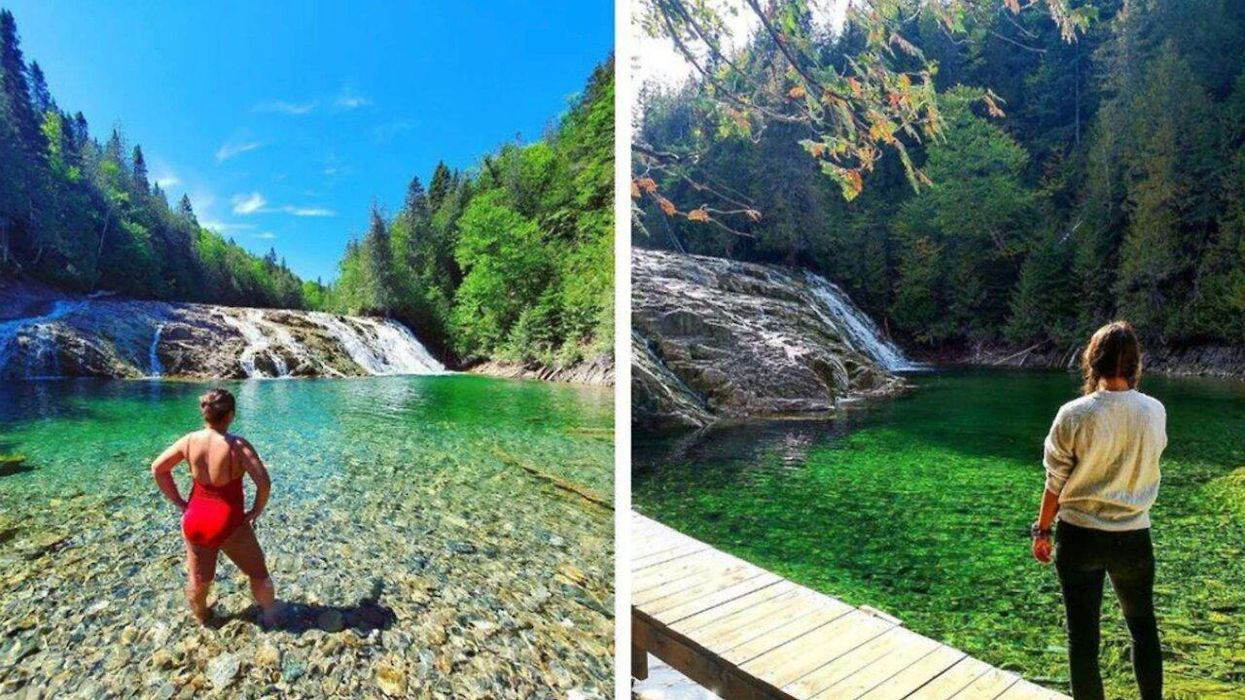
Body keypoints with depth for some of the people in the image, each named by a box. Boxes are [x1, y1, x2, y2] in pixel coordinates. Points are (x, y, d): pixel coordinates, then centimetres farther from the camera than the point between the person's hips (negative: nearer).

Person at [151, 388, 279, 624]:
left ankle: (200, 617, 48)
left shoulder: (189, 441, -7)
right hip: (229, 524, -5)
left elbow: (157, 468, 6)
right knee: (258, 574, 18)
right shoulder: (238, 445, -21)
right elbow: (264, 482, -27)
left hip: (195, 521, 5)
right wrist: (256, 510, -9)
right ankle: (270, 615, 35)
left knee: (198, 580, 25)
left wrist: (179, 502, 11)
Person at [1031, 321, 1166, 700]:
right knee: (1143, 627, 25)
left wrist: (1042, 530, 4)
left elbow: (1056, 483, -9)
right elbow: (1148, 460, 14)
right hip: (1134, 538, 3)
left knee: (1082, 635, 9)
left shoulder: (1074, 415, -16)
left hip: (1080, 537, -3)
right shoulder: (1155, 411, -7)